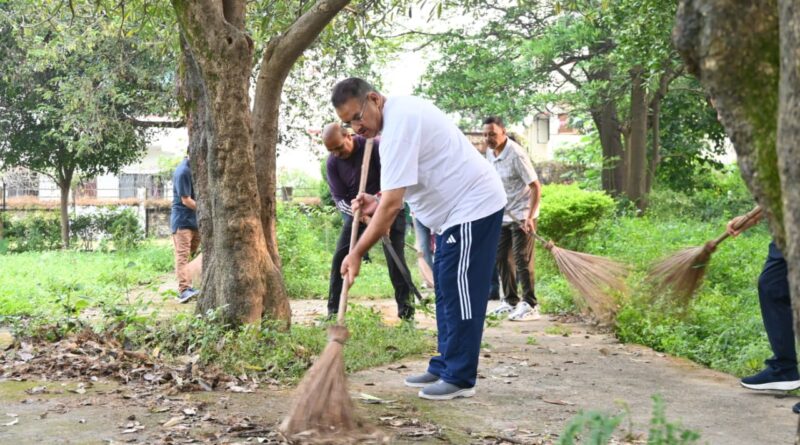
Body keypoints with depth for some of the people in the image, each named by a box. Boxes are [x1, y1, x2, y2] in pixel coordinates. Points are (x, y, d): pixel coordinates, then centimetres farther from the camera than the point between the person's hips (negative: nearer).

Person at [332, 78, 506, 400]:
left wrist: (357, 253, -22)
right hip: (458, 209, 11)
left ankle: (460, 378, -1)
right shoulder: (401, 111, 11)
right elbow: (402, 186, 22)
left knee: (459, 295, -8)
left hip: (473, 207, -11)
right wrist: (377, 202, 5)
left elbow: (392, 204, -27)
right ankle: (444, 368, 21)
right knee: (445, 292, 14)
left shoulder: (398, 126, -23)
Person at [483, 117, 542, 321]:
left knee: (522, 260, -8)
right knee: (501, 258, 10)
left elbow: (536, 187, -23)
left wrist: (530, 217, -29)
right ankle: (511, 301, 22)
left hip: (522, 215, -8)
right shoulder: (490, 152, 2)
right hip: (503, 214, 8)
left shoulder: (516, 154, -22)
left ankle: (530, 306, -2)